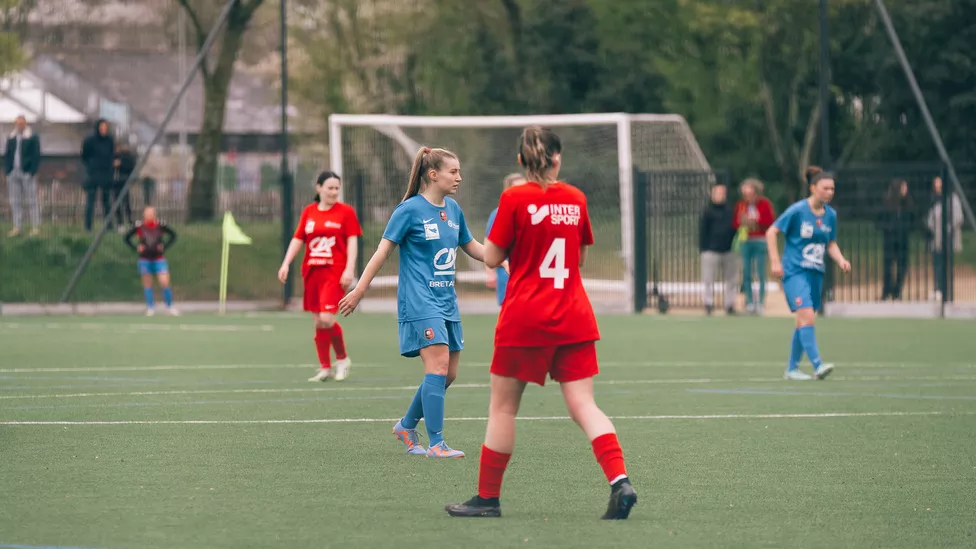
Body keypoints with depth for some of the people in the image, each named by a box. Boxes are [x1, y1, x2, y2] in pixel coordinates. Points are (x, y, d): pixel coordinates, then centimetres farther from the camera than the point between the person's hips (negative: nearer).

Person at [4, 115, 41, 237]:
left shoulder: (33, 138, -1)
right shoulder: (11, 138, 14)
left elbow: (36, 156, -5)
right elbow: (7, 156, 16)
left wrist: (32, 172, -13)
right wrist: (7, 171, 4)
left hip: (27, 174, -5)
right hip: (13, 174, 5)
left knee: (31, 201, -2)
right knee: (15, 202, 5)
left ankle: (35, 228, 0)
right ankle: (17, 228, 9)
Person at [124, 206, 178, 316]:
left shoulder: (160, 225, -6)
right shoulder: (139, 227, -6)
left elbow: (173, 235, 9)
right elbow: (127, 237, 6)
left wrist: (165, 246, -3)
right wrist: (136, 248, -5)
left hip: (158, 259, -1)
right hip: (145, 259, 1)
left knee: (165, 283, -8)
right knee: (147, 284, 6)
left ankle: (169, 306, 7)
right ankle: (150, 307, 17)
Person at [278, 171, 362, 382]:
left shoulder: (346, 212, 0)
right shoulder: (308, 212, 10)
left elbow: (352, 241, -3)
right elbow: (297, 239, 12)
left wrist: (349, 269, -13)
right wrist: (286, 263, 2)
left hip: (335, 272, -5)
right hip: (312, 271, 5)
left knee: (327, 319, -17)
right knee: (318, 321, 5)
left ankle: (342, 359, 5)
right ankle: (325, 368, 13)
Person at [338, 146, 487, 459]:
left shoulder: (453, 210, 11)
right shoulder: (410, 210, -9)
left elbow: (471, 246, 24)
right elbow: (383, 251, -7)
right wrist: (358, 292, -9)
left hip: (446, 301, 8)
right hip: (420, 301, -8)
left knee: (449, 374, 7)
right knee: (438, 366, -17)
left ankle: (407, 425, 27)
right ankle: (436, 444, -14)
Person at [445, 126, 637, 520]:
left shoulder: (514, 199, -8)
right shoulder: (575, 199, 5)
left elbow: (493, 258, -3)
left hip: (524, 318, -4)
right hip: (574, 320, 4)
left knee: (503, 406, 7)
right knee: (583, 405, -1)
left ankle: (488, 497, 13)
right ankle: (619, 481, -19)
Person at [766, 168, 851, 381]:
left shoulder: (830, 215, 7)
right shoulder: (797, 211, -11)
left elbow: (831, 244, 18)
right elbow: (771, 232, -5)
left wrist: (841, 259, -1)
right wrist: (775, 261, -11)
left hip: (816, 273, 7)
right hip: (794, 272, -7)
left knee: (804, 321, 10)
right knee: (806, 316, -19)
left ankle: (792, 368, 21)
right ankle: (817, 365, -25)